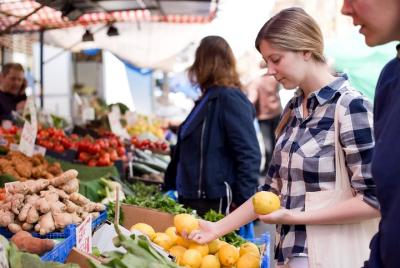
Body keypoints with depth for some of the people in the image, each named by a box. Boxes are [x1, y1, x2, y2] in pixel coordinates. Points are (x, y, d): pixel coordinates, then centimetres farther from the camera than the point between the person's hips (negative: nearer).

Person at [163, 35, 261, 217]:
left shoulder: (230, 99, -13)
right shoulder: (208, 100, 16)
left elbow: (249, 155, -19)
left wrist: (243, 205, -21)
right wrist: (171, 188, 21)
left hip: (216, 204, -9)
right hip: (193, 201, 9)